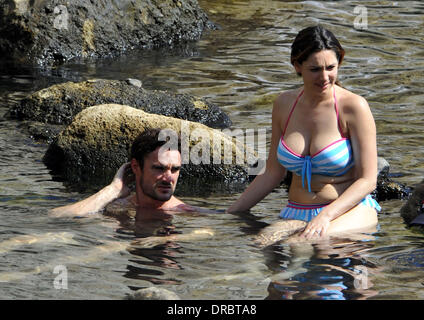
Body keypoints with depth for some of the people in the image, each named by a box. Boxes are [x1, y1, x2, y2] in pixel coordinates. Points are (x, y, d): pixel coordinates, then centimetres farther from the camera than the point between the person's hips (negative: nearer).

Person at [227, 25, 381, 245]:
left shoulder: (353, 107, -8)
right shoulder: (284, 105, 6)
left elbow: (367, 180, -9)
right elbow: (273, 173, 16)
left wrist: (326, 216, -22)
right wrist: (230, 214, 13)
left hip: (350, 211, -3)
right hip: (296, 215, 3)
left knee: (314, 240, -37)